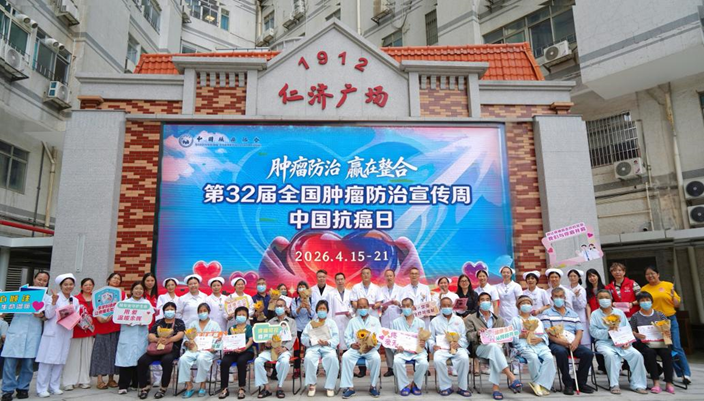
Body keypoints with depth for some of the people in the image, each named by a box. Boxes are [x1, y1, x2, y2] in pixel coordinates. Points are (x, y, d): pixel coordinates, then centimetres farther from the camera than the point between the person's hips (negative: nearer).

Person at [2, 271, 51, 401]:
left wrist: (42, 315, -17)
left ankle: (23, 388, 13)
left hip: (33, 333, 0)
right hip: (16, 331, 0)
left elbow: (49, 316, 3)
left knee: (28, 363, 1)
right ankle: (8, 390, 4)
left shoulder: (47, 298, 12)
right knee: (10, 361, -4)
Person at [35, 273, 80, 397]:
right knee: (47, 360, -3)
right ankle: (42, 388, 5)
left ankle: (54, 386, 18)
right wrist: (54, 302, -21)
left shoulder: (75, 301, 10)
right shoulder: (54, 297, -5)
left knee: (60, 361, 9)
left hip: (66, 334, 5)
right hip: (52, 333, -5)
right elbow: (48, 315, -10)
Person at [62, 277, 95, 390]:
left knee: (86, 356, 7)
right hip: (76, 330, -3)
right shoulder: (75, 299, -2)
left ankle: (84, 380, 15)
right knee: (73, 356, 0)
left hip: (90, 331, 3)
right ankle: (69, 382, 7)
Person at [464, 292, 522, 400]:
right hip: (480, 347, -2)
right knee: (494, 346, -37)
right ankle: (511, 378, -42)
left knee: (494, 354, -37)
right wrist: (477, 333, -18)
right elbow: (468, 337, 2)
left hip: (497, 346, 2)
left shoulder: (499, 319, 24)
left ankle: (495, 387, -38)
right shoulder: (471, 318, 13)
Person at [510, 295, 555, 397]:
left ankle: (539, 384, -22)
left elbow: (545, 335, 19)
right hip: (524, 346, -3)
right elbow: (511, 337, 8)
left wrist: (540, 339, -3)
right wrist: (521, 336, -10)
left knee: (549, 358, -28)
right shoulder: (515, 320, 19)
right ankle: (543, 383, -16)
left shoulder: (537, 320, 31)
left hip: (540, 345, 4)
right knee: (533, 358, -35)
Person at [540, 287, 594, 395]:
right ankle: (568, 383, -19)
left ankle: (580, 382, -2)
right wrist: (560, 340, -22)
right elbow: (547, 333, -4)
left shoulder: (573, 314, 21)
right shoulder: (547, 313, 7)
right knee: (561, 352, -36)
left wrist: (576, 341, -12)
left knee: (588, 353, -22)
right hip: (555, 343, -4)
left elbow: (579, 331, 11)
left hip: (573, 343, 4)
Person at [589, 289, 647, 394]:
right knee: (610, 354, -34)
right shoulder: (595, 314, 6)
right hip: (604, 342, -3)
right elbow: (593, 332, -5)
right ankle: (614, 385, -23)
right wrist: (608, 332, -18)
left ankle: (637, 385, -8)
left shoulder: (620, 312, 16)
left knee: (637, 354, -20)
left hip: (621, 343, 4)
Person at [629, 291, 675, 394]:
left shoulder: (659, 315, 16)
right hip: (643, 343, -2)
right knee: (650, 352, -34)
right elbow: (631, 331, 6)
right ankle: (656, 383, -30)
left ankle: (669, 383, -24)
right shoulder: (635, 316, 10)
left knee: (666, 352, -30)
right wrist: (637, 335, -17)